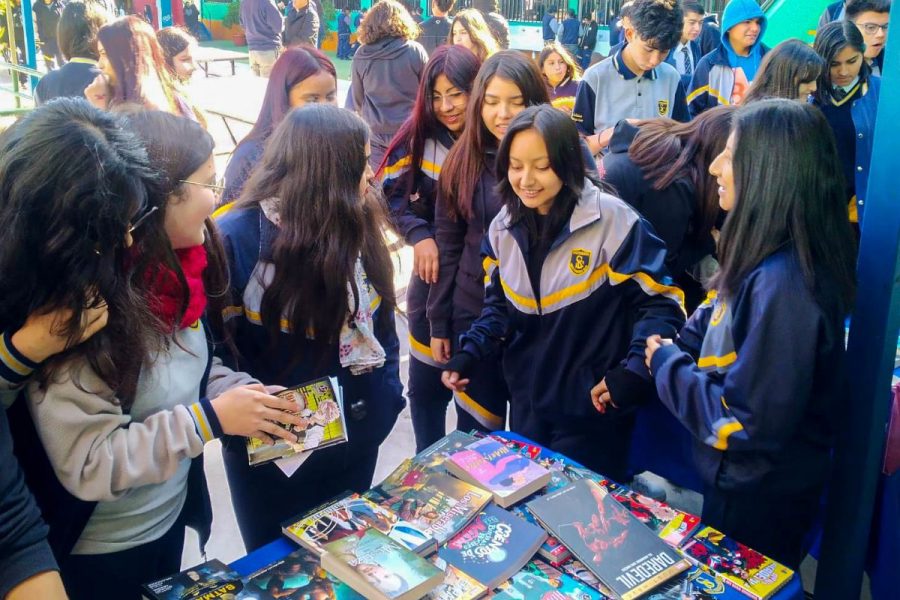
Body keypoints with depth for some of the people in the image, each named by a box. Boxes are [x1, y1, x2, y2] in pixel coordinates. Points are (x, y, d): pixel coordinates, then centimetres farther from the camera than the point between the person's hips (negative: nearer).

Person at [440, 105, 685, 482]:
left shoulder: (611, 220, -19)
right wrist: (470, 353, -4)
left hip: (592, 407, -5)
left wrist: (633, 372, -25)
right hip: (527, 403, 6)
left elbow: (659, 301, -14)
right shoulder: (504, 225, 0)